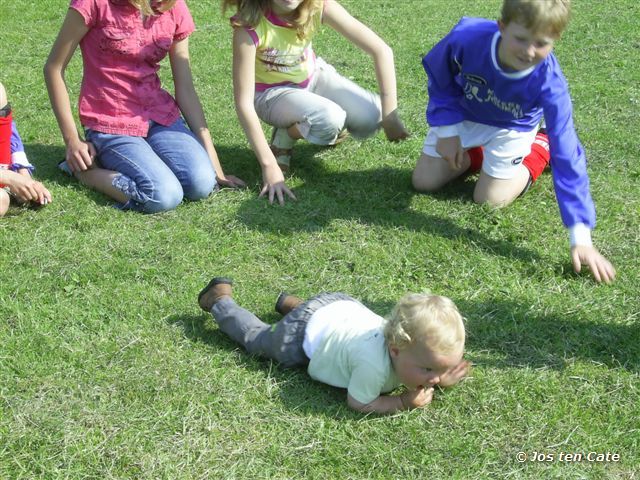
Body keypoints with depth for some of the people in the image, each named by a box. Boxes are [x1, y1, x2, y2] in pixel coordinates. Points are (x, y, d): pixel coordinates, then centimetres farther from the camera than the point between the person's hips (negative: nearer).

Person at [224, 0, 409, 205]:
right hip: (271, 92, -4)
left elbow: (381, 50, -22)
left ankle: (331, 131, 14)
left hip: (313, 76, 4)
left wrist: (389, 115, -28)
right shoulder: (249, 24, -33)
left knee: (370, 118, -19)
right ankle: (284, 137, -1)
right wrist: (269, 166, -33)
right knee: (329, 119, -32)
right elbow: (244, 103, -30)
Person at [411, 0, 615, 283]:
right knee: (424, 182, 2)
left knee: (490, 199, -4)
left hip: (511, 128, -2)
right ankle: (477, 152, 30)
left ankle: (539, 149, 19)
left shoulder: (549, 83, -39)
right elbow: (439, 78, -13)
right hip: (460, 116, 2)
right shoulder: (467, 37, -38)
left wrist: (581, 238, -39)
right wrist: (448, 130, -20)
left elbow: (567, 157, -37)